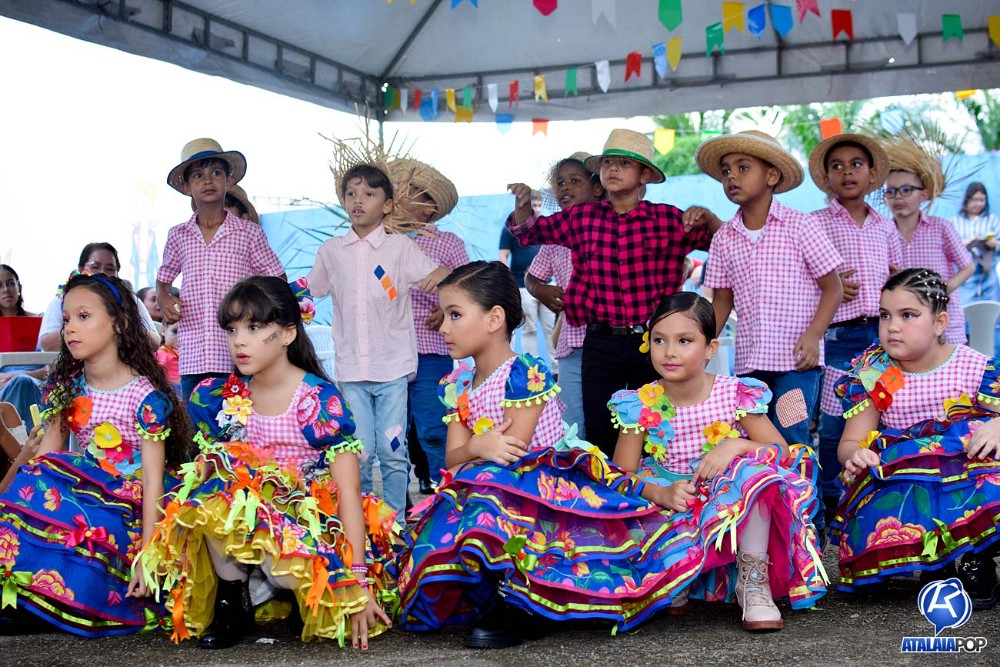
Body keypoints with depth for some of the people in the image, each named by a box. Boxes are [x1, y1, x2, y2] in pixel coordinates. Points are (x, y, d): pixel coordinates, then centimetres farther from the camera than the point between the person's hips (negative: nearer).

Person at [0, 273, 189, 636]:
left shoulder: (145, 397, -11)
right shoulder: (65, 388, 6)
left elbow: (153, 480, -13)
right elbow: (42, 457, 1)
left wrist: (147, 553, -17)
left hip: (128, 509, -5)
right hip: (86, 493, 5)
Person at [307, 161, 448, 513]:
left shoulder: (400, 246, 1)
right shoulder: (331, 251, 8)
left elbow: (439, 273, -4)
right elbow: (311, 292, 21)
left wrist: (441, 276, -25)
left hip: (392, 365, -1)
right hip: (351, 368, 2)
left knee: (392, 451, 1)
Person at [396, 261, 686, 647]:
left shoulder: (525, 373, -13)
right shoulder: (457, 386, 11)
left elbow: (515, 450, -18)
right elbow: (453, 458, 1)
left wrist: (469, 459, -8)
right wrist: (477, 447, -21)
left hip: (544, 482, -7)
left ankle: (515, 608, -18)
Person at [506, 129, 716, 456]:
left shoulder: (668, 219, -1)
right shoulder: (582, 218, 5)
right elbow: (528, 231, 18)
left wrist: (706, 217, -13)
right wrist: (523, 203, -2)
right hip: (600, 343, 2)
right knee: (599, 435, 8)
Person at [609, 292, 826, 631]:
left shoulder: (737, 394, -7)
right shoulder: (640, 406, -6)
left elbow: (781, 451, -9)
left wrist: (735, 445, -28)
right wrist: (662, 493, -29)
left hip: (731, 504, 0)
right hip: (673, 510, 1)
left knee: (756, 469, -32)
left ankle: (754, 581, -24)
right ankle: (675, 580, -2)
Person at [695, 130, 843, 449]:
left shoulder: (800, 226, -4)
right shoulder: (723, 238, 8)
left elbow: (832, 287, -3)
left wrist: (813, 335, -16)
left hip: (796, 359, -4)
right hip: (748, 360, 4)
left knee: (791, 437, -12)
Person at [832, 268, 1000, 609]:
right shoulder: (873, 378, 1)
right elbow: (850, 442, 0)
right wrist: (855, 456, -24)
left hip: (970, 470, 0)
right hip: (901, 481, 0)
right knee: (876, 522, -33)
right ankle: (934, 563, -2)